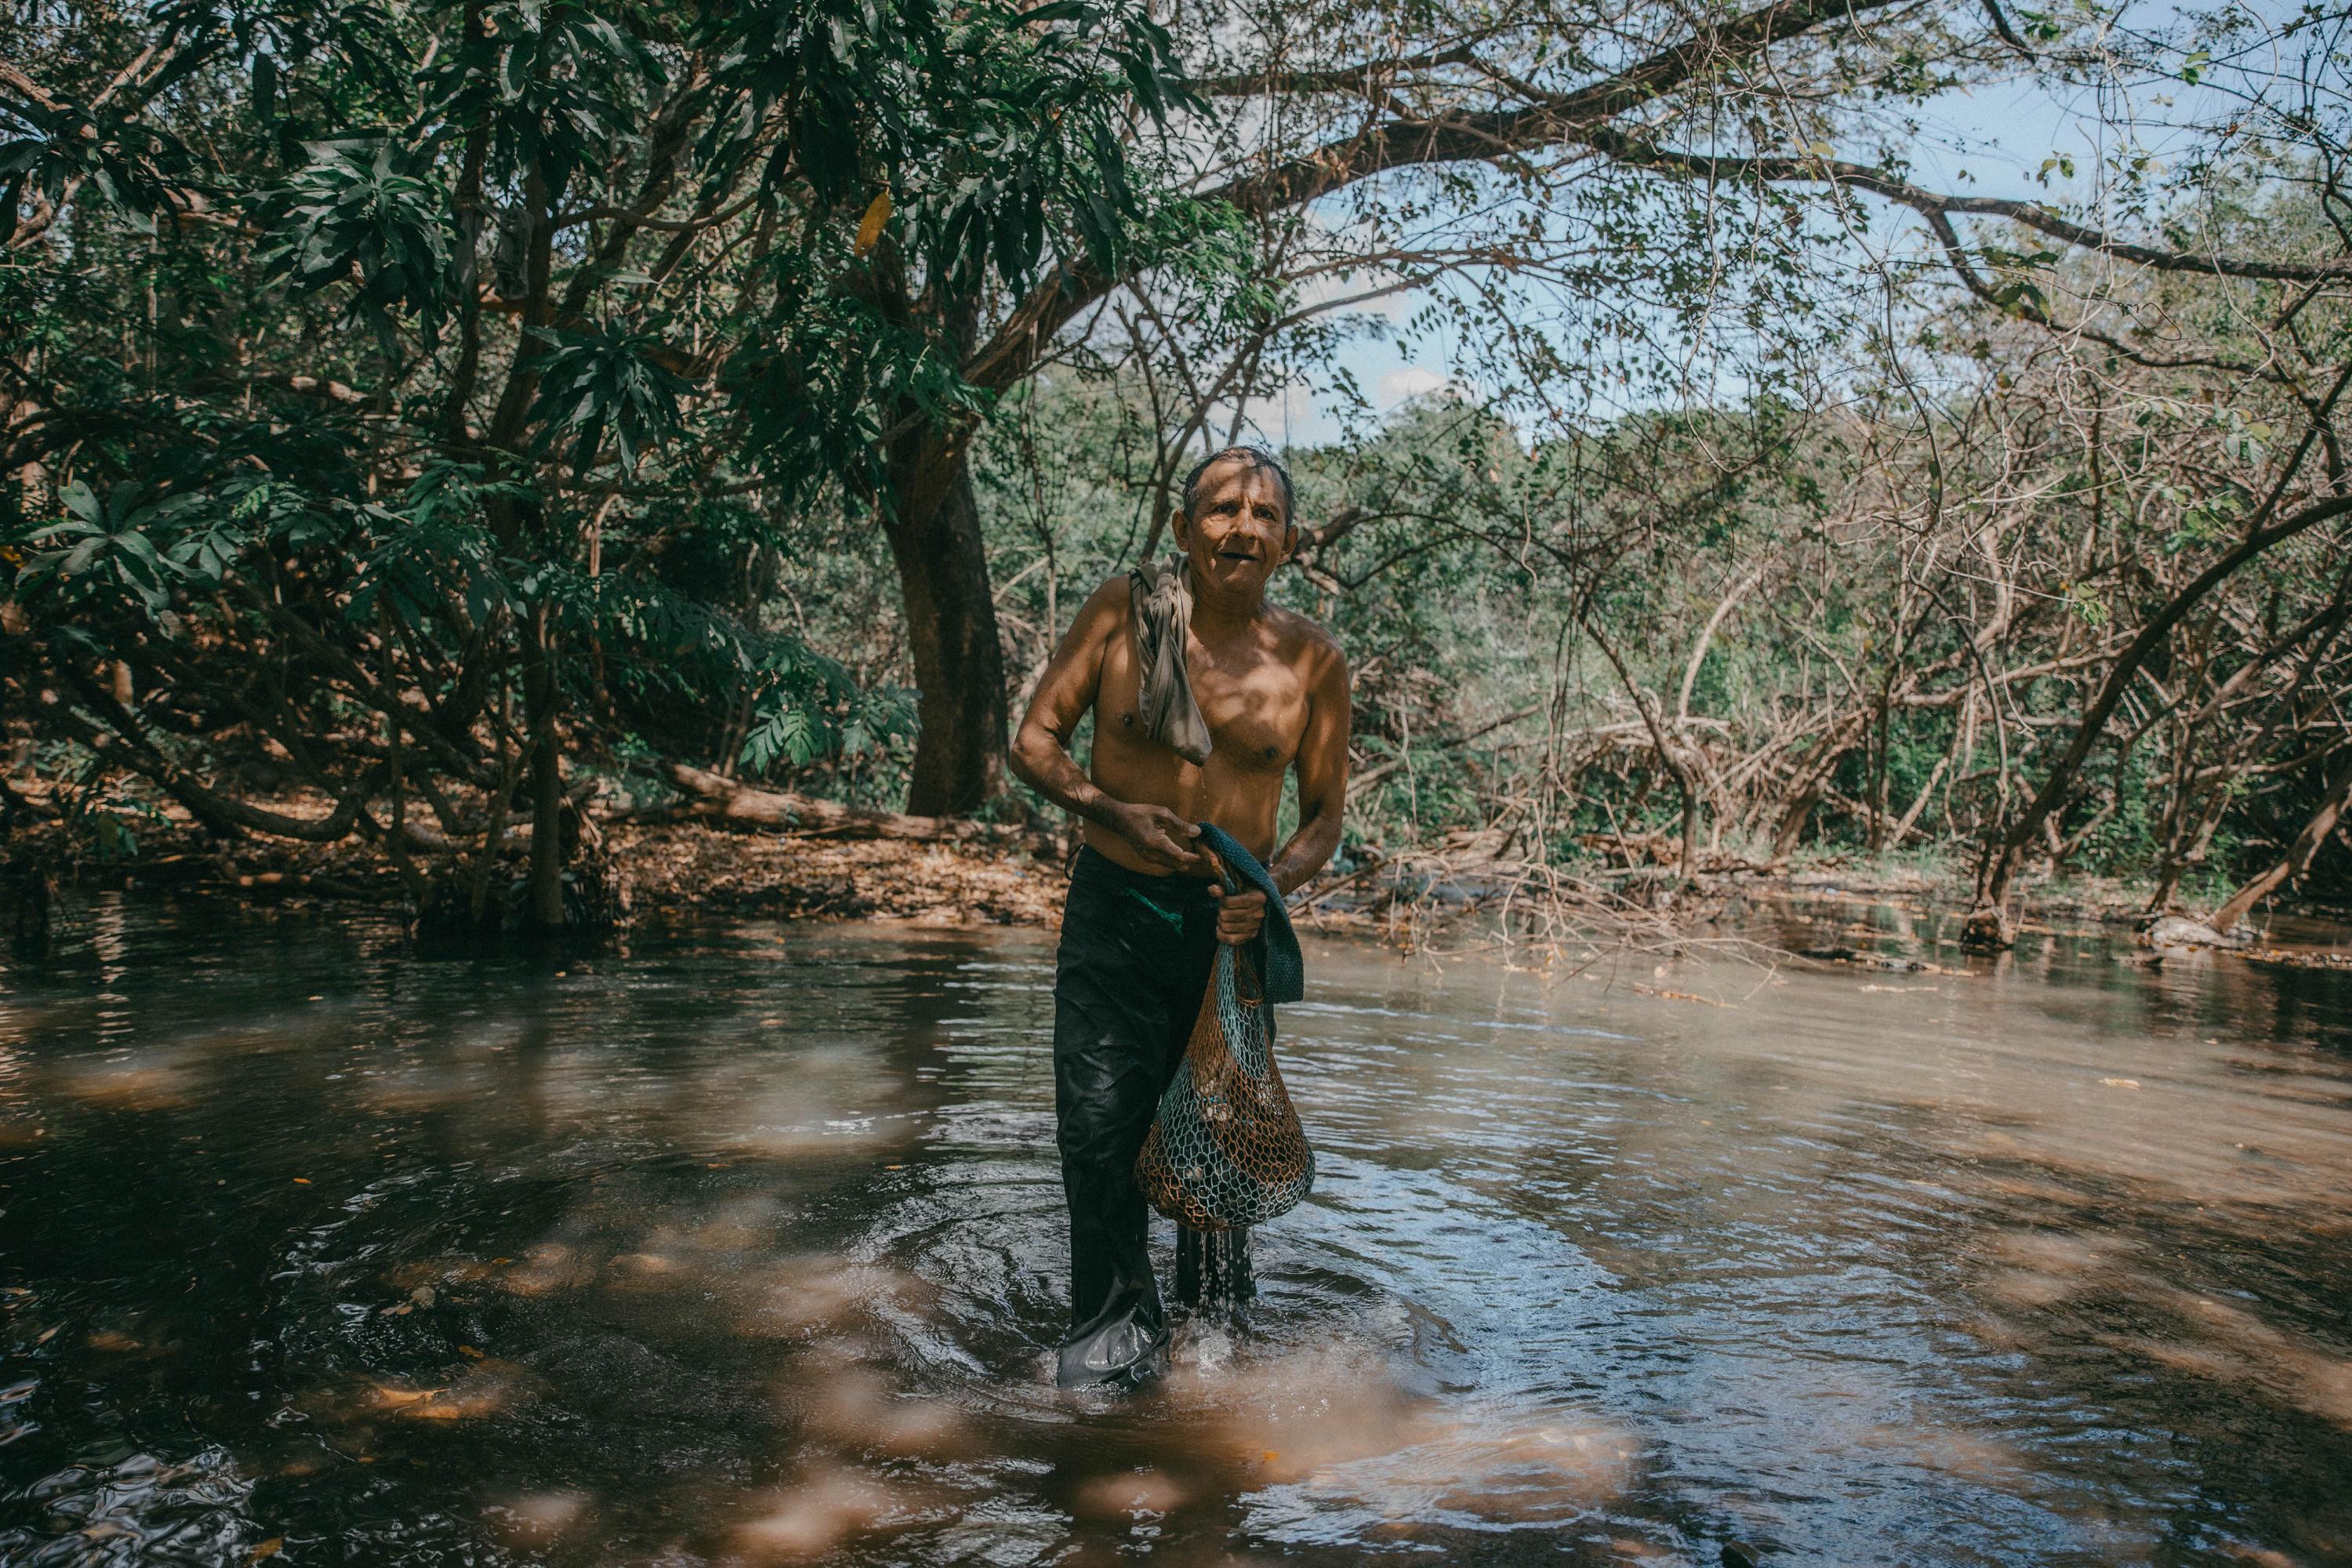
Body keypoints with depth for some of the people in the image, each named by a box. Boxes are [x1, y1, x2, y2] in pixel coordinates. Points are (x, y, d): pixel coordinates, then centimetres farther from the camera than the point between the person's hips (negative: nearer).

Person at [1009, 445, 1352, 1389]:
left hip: (1231, 919, 1)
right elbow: (1033, 742, -1)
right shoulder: (1123, 612, -4)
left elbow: (1324, 815, 5)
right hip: (1115, 907, -1)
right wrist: (1115, 812, -17)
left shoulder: (1312, 660, -1)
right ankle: (1117, 1322, 15)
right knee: (1096, 1126, -7)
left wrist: (1273, 886, -15)